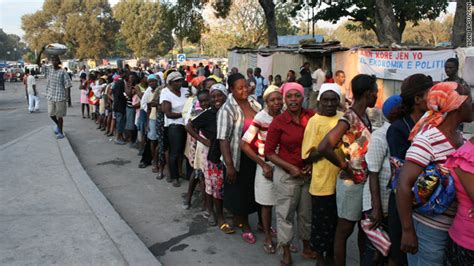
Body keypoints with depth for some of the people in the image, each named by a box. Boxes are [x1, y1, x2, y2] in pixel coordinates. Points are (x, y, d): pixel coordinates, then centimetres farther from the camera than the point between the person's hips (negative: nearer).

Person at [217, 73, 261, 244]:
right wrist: (229, 165, -21)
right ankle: (245, 227, 33)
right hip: (239, 158, -5)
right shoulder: (227, 110, -15)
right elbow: (223, 139, -18)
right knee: (241, 193, 12)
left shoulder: (254, 103, 2)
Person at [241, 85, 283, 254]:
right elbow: (244, 145, -14)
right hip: (267, 165, -3)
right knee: (267, 204, 9)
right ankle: (268, 239, 26)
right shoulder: (261, 118, -15)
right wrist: (263, 164, -13)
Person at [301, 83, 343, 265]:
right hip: (322, 183, -6)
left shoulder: (342, 117, 6)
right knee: (322, 223, 8)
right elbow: (308, 156, -15)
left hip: (341, 180, 6)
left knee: (337, 222, 19)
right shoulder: (315, 121, -12)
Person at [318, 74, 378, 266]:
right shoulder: (349, 118, -20)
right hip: (351, 183, -9)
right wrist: (344, 166, -20)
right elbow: (323, 147, -32)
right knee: (344, 230, 6)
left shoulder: (365, 116, 7)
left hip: (365, 181, 9)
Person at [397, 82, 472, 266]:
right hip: (429, 228, -8)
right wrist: (407, 231, -22)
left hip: (455, 228, 8)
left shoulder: (460, 136, 4)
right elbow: (404, 185, -24)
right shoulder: (428, 140, -21)